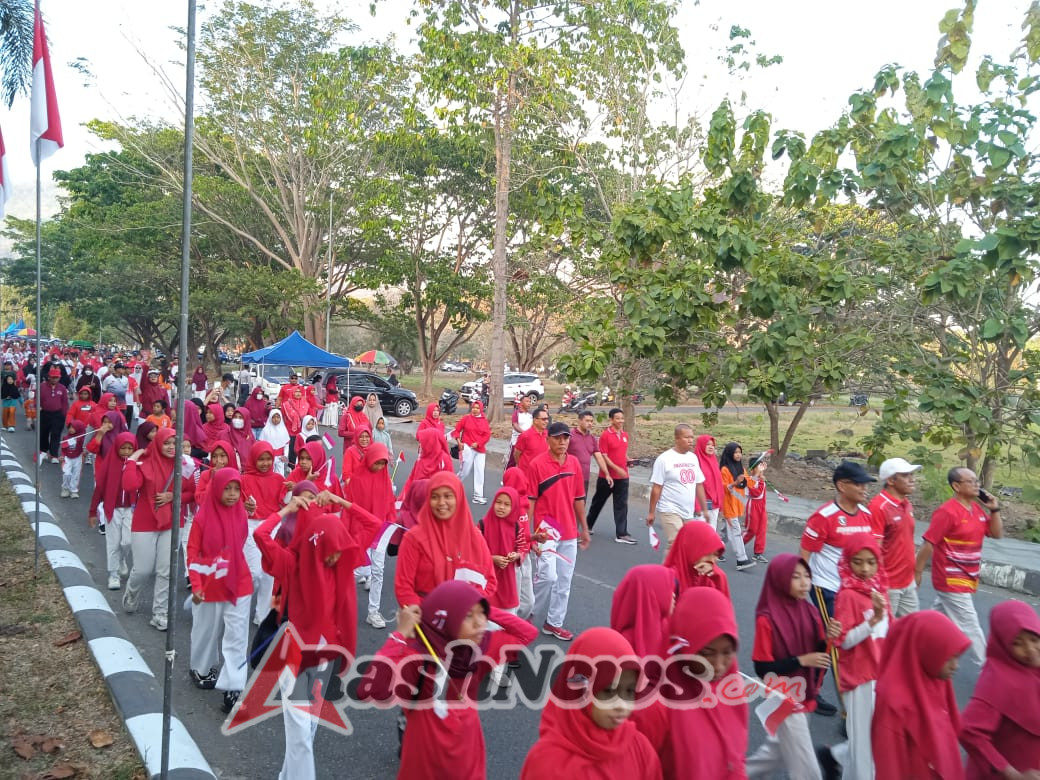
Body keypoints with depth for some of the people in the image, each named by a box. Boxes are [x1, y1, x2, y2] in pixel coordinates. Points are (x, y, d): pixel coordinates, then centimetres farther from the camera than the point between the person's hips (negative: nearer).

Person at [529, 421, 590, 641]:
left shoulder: (574, 463, 5)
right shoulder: (537, 465, -10)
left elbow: (578, 498, 12)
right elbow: (530, 500, -9)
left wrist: (584, 528, 14)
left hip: (570, 533, 5)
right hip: (546, 531, -5)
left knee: (564, 581, 9)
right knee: (548, 575, -11)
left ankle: (554, 623, 23)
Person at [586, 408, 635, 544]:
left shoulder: (625, 435, 8)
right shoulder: (605, 435, -12)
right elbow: (603, 456, -15)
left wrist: (628, 460, 0)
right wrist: (617, 469, -21)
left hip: (622, 477, 5)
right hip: (607, 476, -5)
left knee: (621, 505, 1)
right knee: (598, 502, 12)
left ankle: (621, 534, 3)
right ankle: (588, 526, 32)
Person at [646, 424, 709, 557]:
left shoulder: (693, 458, 8)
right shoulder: (664, 459, -10)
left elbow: (699, 485, 14)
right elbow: (656, 487, -8)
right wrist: (651, 512, -7)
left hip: (689, 512, 6)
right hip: (671, 511, -6)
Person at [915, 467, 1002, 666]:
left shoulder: (977, 509, 7)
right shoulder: (947, 512, -20)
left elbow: (997, 533, 12)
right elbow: (928, 544, -18)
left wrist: (994, 510, -2)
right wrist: (917, 573, -15)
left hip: (966, 579, 9)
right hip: (952, 580, -9)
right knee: (970, 626, 0)